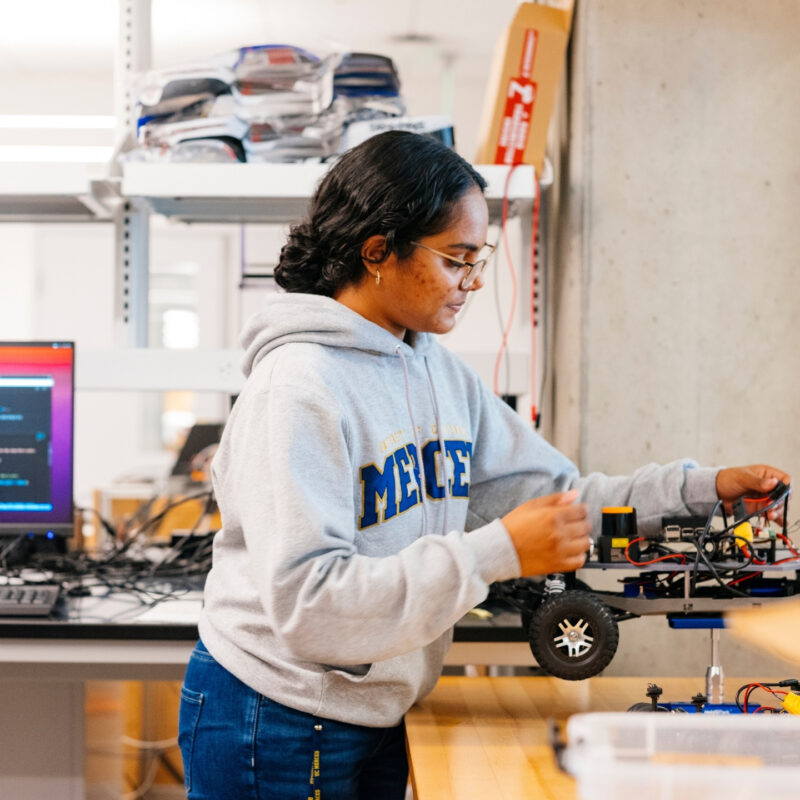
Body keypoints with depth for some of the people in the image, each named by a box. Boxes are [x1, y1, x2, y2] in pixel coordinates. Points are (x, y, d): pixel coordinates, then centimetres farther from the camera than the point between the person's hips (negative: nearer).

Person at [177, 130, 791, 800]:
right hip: (275, 734, -7)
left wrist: (703, 489, -2)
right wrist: (497, 554, -33)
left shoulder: (439, 371, 5)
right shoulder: (300, 390, -22)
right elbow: (306, 604, -29)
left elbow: (551, 495, 8)